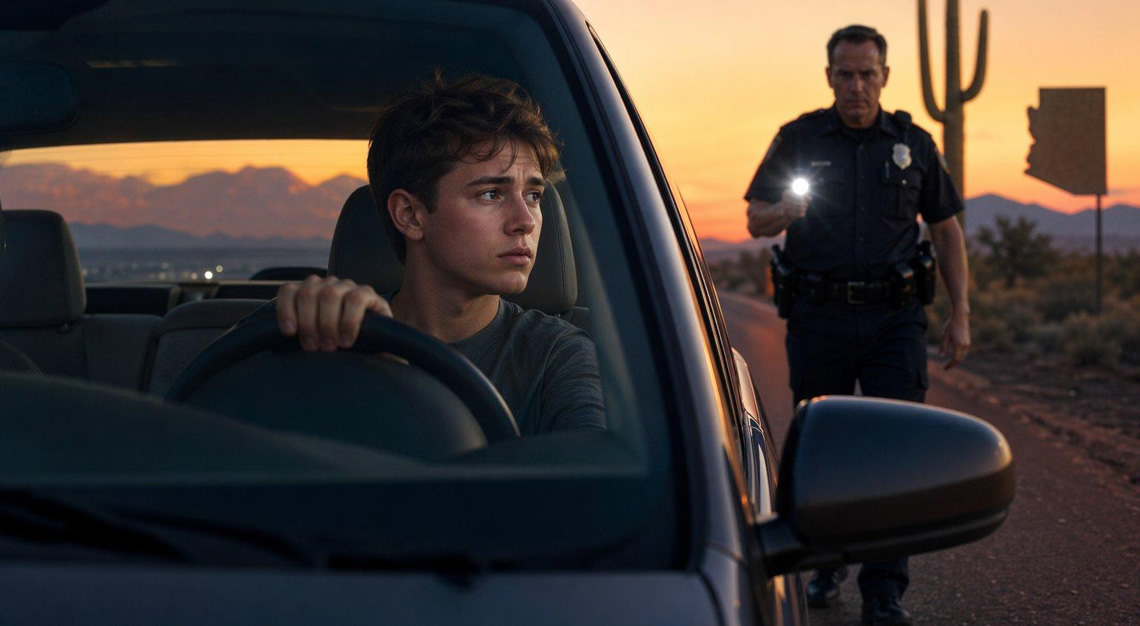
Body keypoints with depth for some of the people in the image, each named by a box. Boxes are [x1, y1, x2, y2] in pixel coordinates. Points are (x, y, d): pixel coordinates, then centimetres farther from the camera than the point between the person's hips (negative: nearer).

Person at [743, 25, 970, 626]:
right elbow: (755, 221, 4)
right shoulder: (798, 139, 6)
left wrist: (960, 314, 7)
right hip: (818, 317, 0)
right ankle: (827, 561, 27)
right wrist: (783, 213, -21)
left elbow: (947, 230, 14)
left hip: (893, 317, 0)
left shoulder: (913, 143, 9)